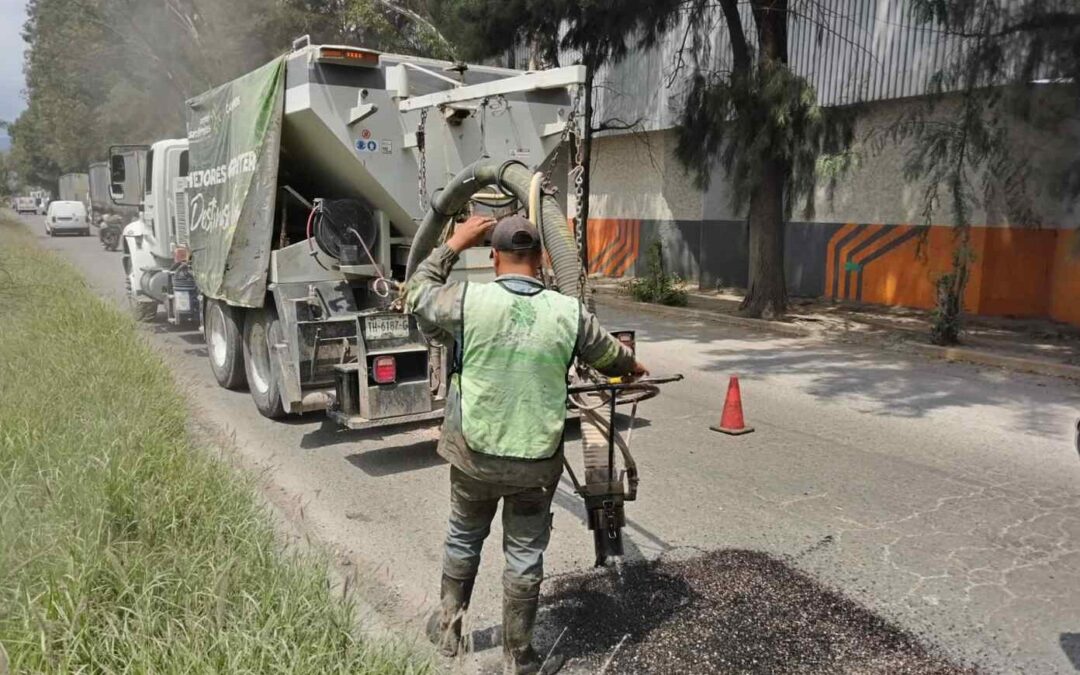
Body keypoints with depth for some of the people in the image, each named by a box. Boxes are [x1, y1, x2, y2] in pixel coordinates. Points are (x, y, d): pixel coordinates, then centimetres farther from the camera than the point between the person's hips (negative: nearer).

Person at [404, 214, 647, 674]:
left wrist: (453, 244, 15)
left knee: (463, 540, 24)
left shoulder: (467, 300, -13)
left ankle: (448, 627, 41)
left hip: (475, 453, 1)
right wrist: (634, 368, 32)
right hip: (537, 460, 0)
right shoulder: (569, 312, -9)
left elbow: (417, 294, 8)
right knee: (525, 556, 14)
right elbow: (611, 358, 9)